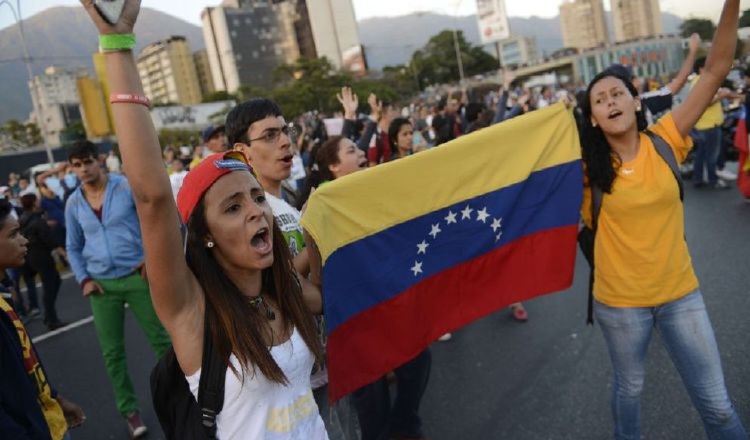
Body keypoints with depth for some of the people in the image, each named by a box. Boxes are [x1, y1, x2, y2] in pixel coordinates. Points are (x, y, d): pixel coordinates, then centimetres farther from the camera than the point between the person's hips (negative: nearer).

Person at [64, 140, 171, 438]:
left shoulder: (126, 186, -6)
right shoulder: (73, 203, 4)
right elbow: (73, 247, 13)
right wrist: (83, 279, 1)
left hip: (137, 277, -3)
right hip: (102, 285, 3)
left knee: (161, 340, 4)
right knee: (112, 351, 9)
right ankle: (129, 410, 23)